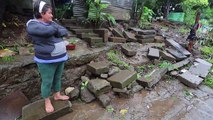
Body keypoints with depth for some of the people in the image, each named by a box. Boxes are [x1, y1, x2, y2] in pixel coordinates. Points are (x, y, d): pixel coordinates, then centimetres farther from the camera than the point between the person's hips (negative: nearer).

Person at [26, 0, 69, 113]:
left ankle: (57, 95, 41)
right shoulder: (33, 25, -14)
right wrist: (56, 28, -10)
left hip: (60, 57, 7)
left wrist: (54, 31, -16)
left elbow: (65, 32, -1)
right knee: (47, 82, 8)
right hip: (47, 60, -7)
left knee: (57, 78, 20)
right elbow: (48, 31, -30)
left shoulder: (52, 23, 9)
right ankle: (47, 102, 29)